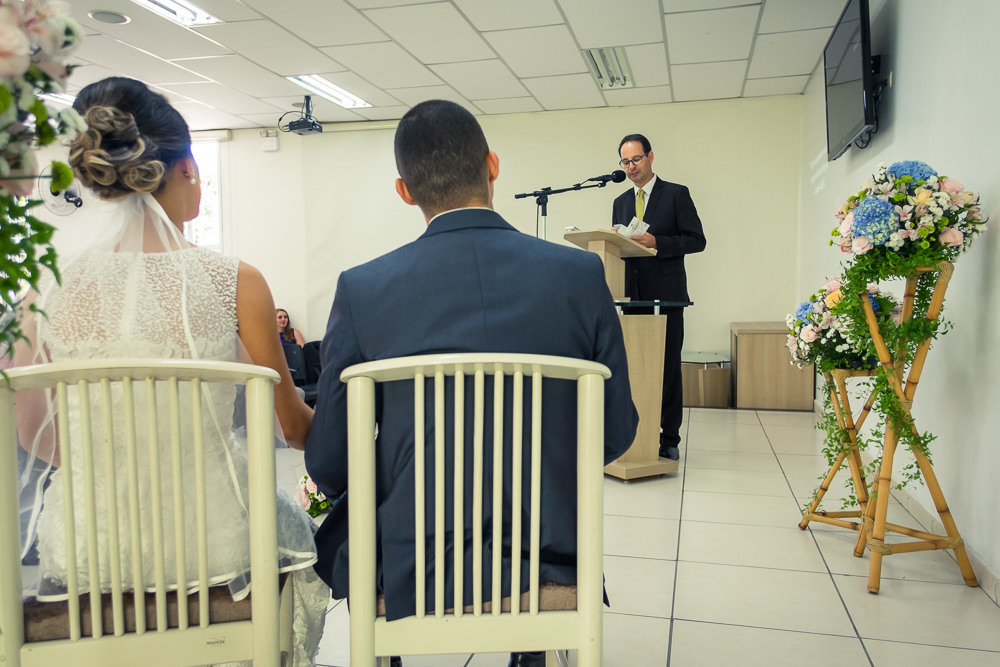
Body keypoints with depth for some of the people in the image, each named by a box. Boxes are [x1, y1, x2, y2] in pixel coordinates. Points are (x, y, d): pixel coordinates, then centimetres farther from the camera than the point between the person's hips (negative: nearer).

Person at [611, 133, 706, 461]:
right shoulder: (620, 202, 18)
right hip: (632, 295, 4)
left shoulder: (676, 194, 3)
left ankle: (669, 439, 5)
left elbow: (696, 240, -3)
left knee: (668, 366, -2)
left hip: (665, 295, -4)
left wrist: (656, 242, -16)